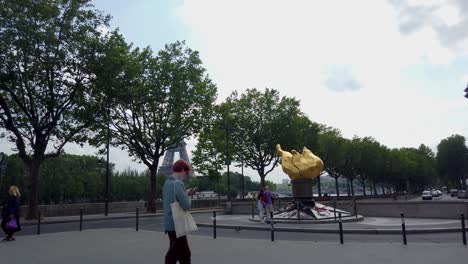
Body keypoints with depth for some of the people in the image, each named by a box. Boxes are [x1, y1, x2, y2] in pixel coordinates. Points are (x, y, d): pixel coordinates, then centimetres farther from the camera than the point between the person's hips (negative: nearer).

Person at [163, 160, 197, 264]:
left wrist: (186, 194, 10)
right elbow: (187, 205, -21)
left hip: (170, 224, 9)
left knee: (184, 254, 18)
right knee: (173, 255, 2)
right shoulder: (178, 183, -18)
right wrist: (187, 196, -1)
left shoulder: (167, 183, 10)